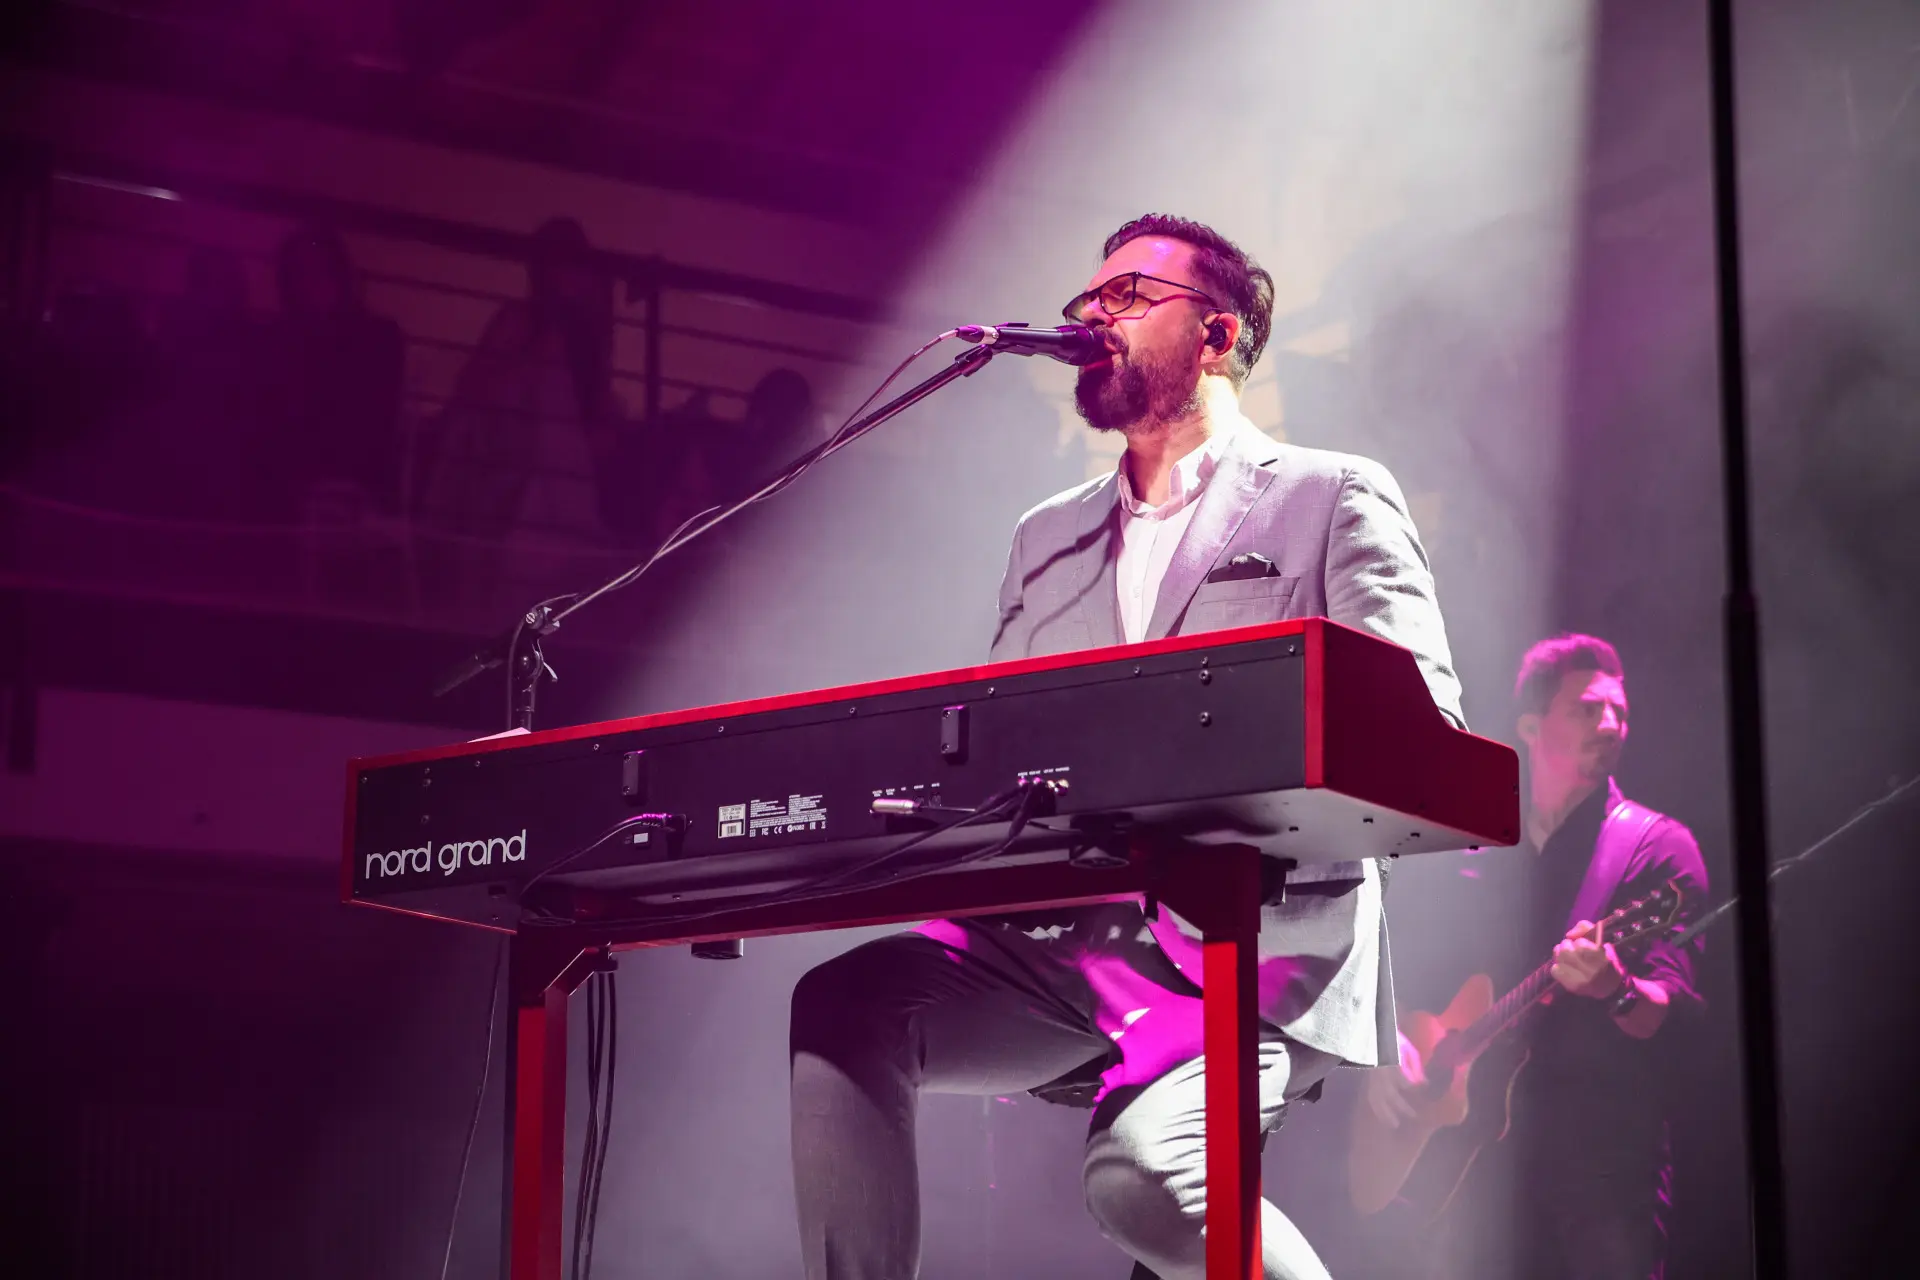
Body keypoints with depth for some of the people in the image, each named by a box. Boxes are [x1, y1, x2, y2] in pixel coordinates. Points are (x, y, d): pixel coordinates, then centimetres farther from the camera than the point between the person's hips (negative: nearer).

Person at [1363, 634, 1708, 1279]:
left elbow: (1668, 1011, -8)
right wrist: (1384, 1044, 1)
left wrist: (1615, 990, -29)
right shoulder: (1475, 848, 15)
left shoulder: (1657, 845, 3)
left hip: (1605, 1158, -3)